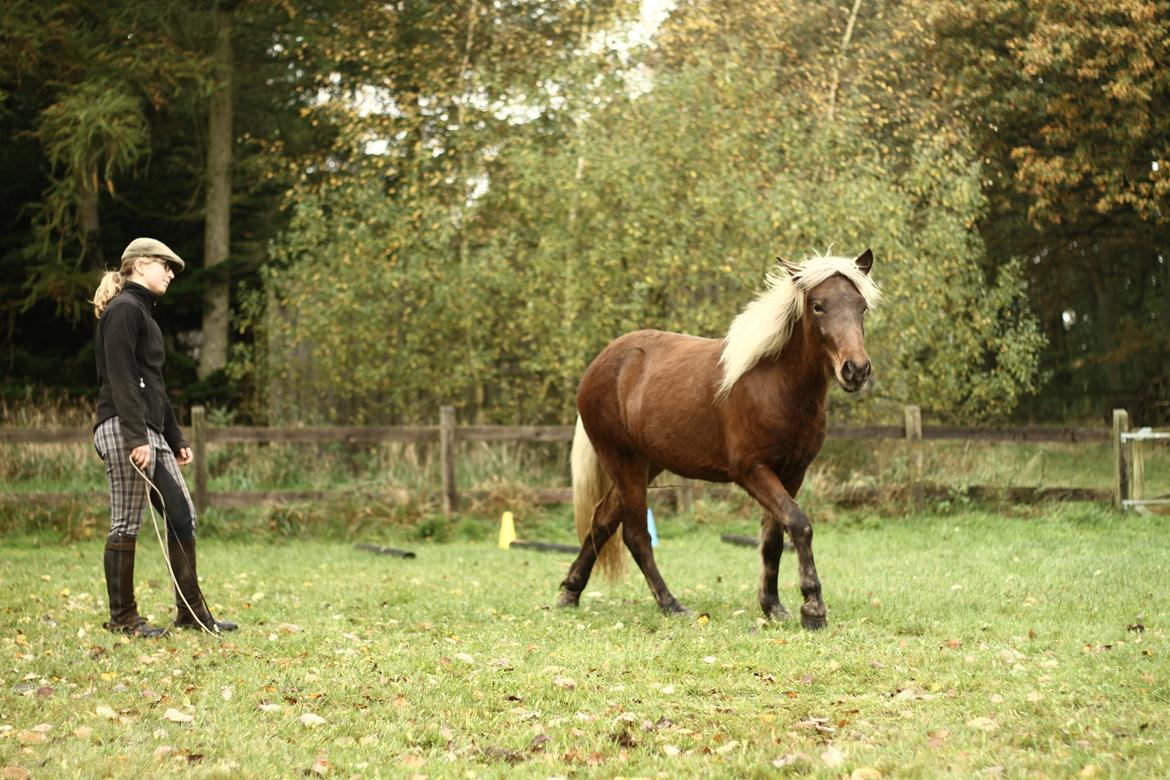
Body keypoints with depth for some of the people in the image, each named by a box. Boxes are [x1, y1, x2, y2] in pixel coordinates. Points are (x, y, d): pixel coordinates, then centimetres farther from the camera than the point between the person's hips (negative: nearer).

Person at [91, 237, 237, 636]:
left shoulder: (143, 312, 22)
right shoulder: (124, 310, -8)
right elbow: (121, 379, -17)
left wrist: (175, 438, 24)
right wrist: (136, 438, -23)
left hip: (151, 433, 10)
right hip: (123, 429, -10)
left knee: (181, 515, 8)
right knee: (127, 525, -4)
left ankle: (192, 611, 13)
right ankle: (122, 617, 2)